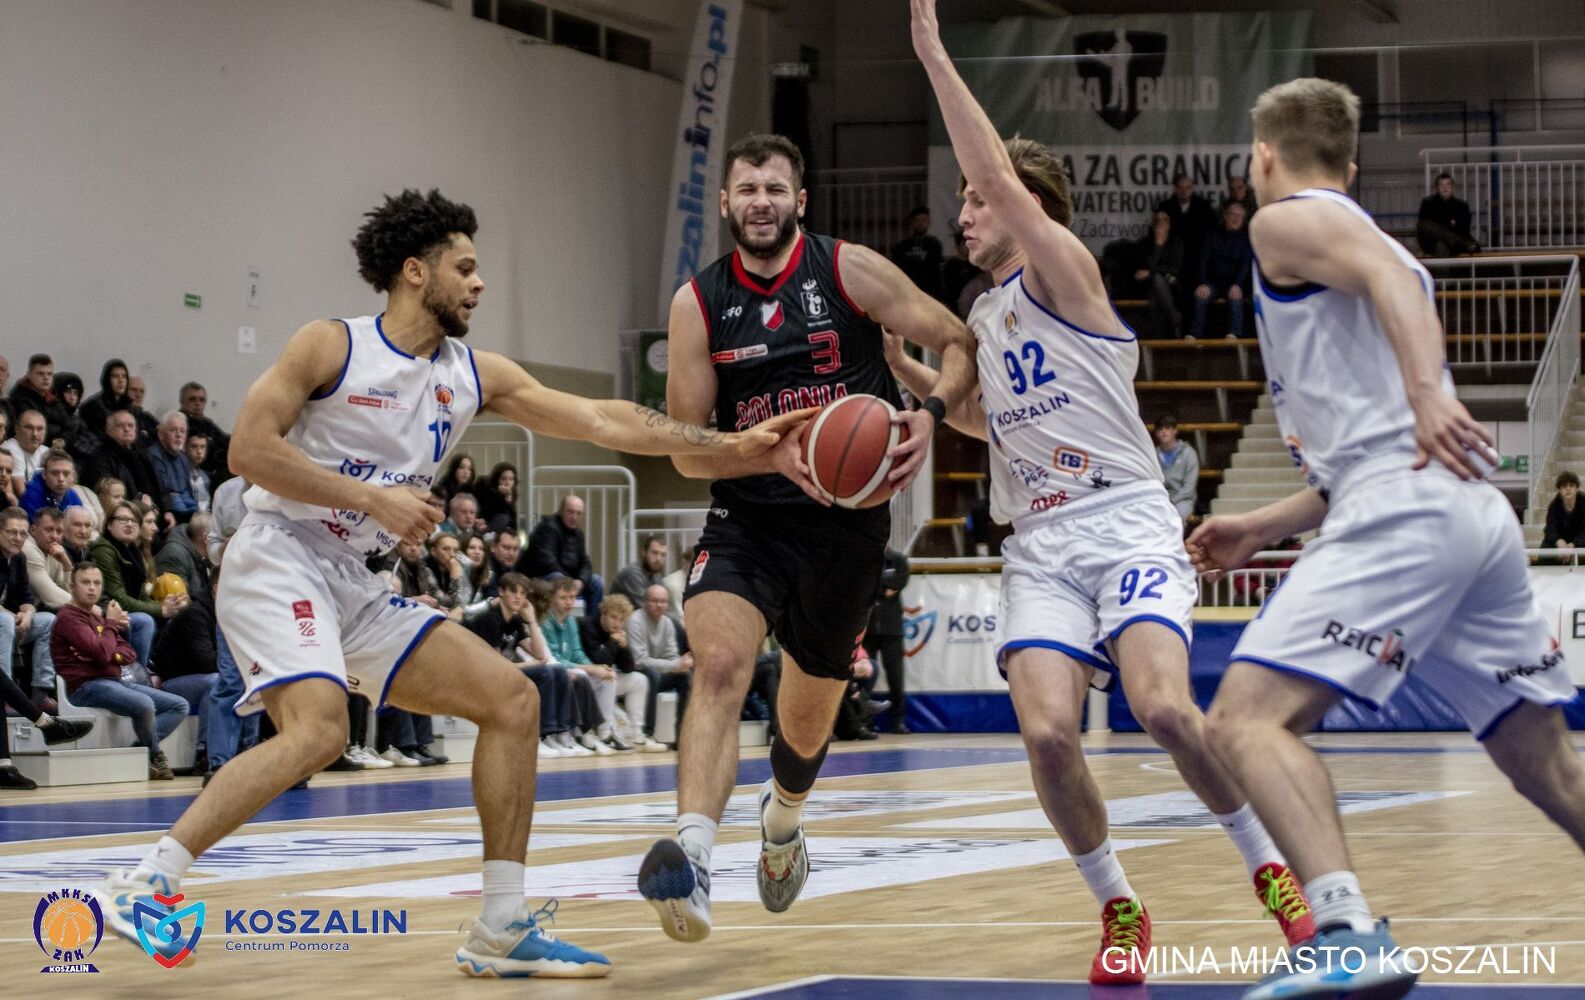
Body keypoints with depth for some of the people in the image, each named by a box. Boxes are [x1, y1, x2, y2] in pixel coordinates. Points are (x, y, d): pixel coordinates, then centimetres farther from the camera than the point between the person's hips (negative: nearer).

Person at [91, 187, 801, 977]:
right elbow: (249, 449, -14)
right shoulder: (331, 346, -7)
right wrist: (372, 498, -18)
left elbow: (603, 421, 6)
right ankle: (143, 883, -25)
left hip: (355, 585, 8)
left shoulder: (476, 377, 10)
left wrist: (733, 444, -1)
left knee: (511, 700, 1)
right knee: (318, 731, -31)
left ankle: (501, 931, 3)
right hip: (278, 561, -8)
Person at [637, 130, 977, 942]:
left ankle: (783, 817, 49)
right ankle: (691, 854, -42)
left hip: (846, 519, 0)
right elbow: (687, 449, -2)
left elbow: (961, 344, -1)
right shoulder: (698, 304, -1)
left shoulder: (850, 271, -4)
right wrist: (776, 454, -21)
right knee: (719, 662, -28)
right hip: (747, 517, 0)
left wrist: (931, 414, -21)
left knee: (809, 710, 15)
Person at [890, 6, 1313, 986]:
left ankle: (1272, 867, -2)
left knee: (1164, 706, -25)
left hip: (1128, 526, -6)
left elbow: (1004, 176, -17)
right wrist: (911, 377, 21)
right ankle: (1121, 910, 2)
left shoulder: (1064, 269, -2)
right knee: (1048, 732, -16)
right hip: (1040, 546, 6)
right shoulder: (985, 317, 20)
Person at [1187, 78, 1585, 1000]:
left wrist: (1425, 390, -32)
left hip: (1406, 514, -9)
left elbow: (1394, 275, -17)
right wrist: (1264, 528, 36)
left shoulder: (1289, 221, 6)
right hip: (1475, 515, 9)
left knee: (1246, 718, -15)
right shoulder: (1362, 236, 32)